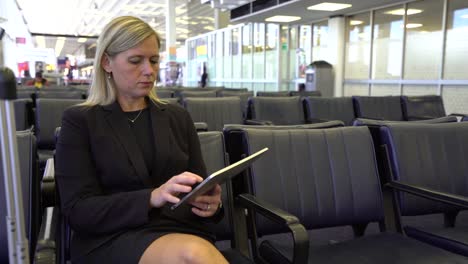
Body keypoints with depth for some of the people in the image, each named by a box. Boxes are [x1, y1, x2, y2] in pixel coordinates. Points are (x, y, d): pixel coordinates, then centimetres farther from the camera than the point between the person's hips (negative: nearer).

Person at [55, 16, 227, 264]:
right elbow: (78, 211, -5)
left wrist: (211, 202, -10)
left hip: (183, 229, 4)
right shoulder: (79, 121, 4)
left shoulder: (178, 117, 14)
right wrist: (152, 198, -20)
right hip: (112, 237, -4)